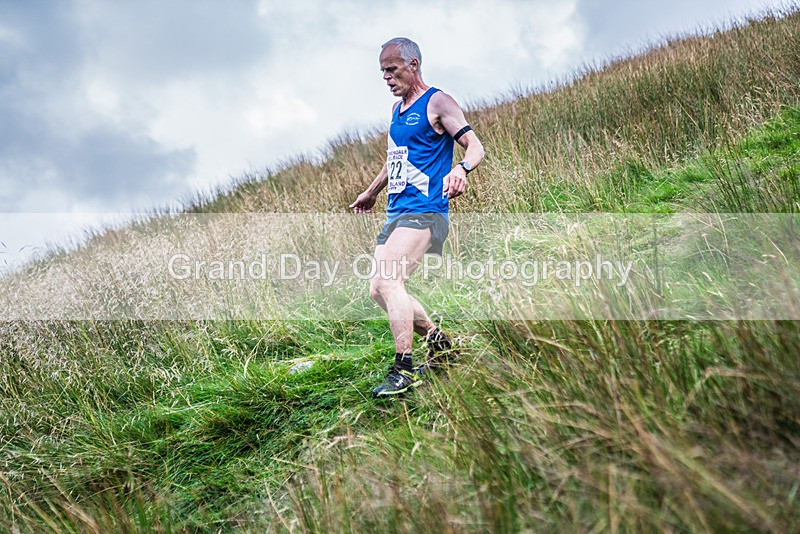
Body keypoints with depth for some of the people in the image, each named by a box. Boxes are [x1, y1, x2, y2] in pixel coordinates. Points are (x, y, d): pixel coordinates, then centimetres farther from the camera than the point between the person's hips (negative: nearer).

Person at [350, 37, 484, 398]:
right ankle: (438, 342, 21)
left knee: (387, 279, -23)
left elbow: (475, 146, -13)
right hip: (395, 213, 9)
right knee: (379, 291, 5)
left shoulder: (437, 103, -5)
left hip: (424, 211, -9)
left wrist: (460, 169, -36)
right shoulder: (397, 110, 19)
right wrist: (371, 192, 45)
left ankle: (404, 369, -17)